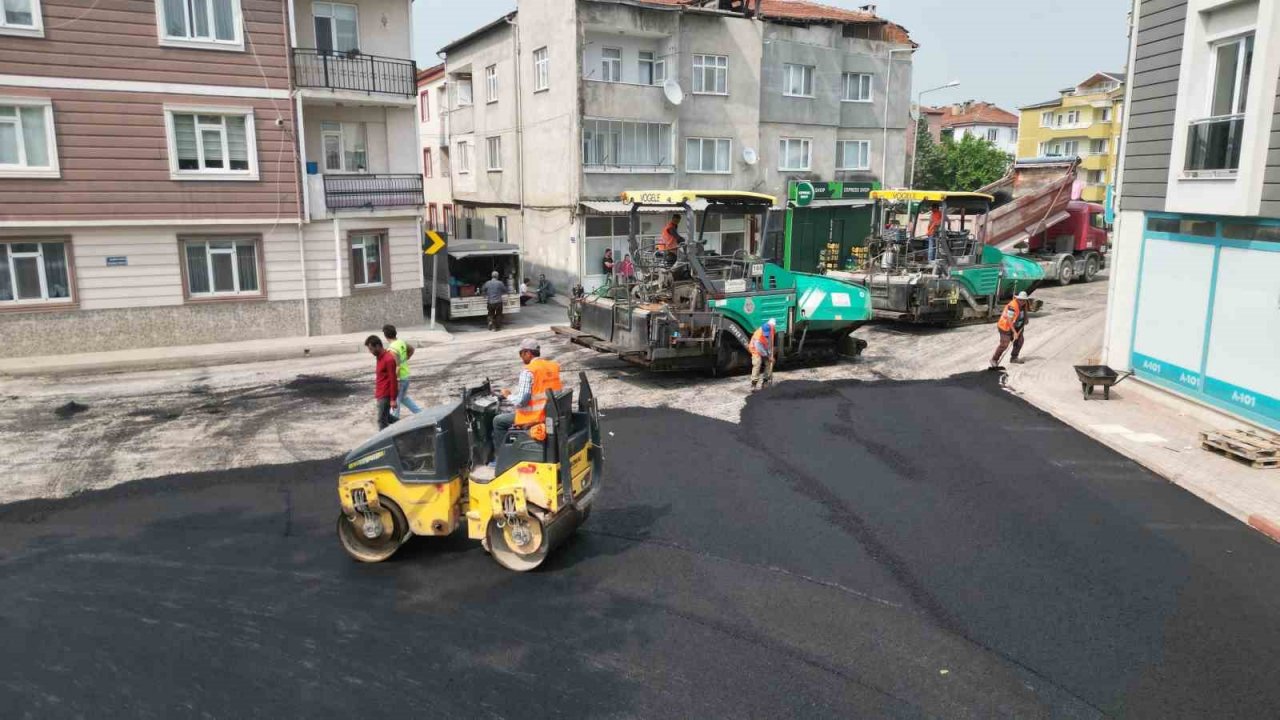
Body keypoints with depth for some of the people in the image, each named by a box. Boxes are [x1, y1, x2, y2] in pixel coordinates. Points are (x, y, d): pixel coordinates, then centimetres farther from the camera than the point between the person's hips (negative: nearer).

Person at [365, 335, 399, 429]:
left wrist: (393, 399, -20)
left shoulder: (388, 359, -19)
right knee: (386, 417, 18)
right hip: (381, 395, 10)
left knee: (382, 420, -4)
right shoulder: (379, 357, 10)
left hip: (386, 395, -10)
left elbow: (393, 380, -20)